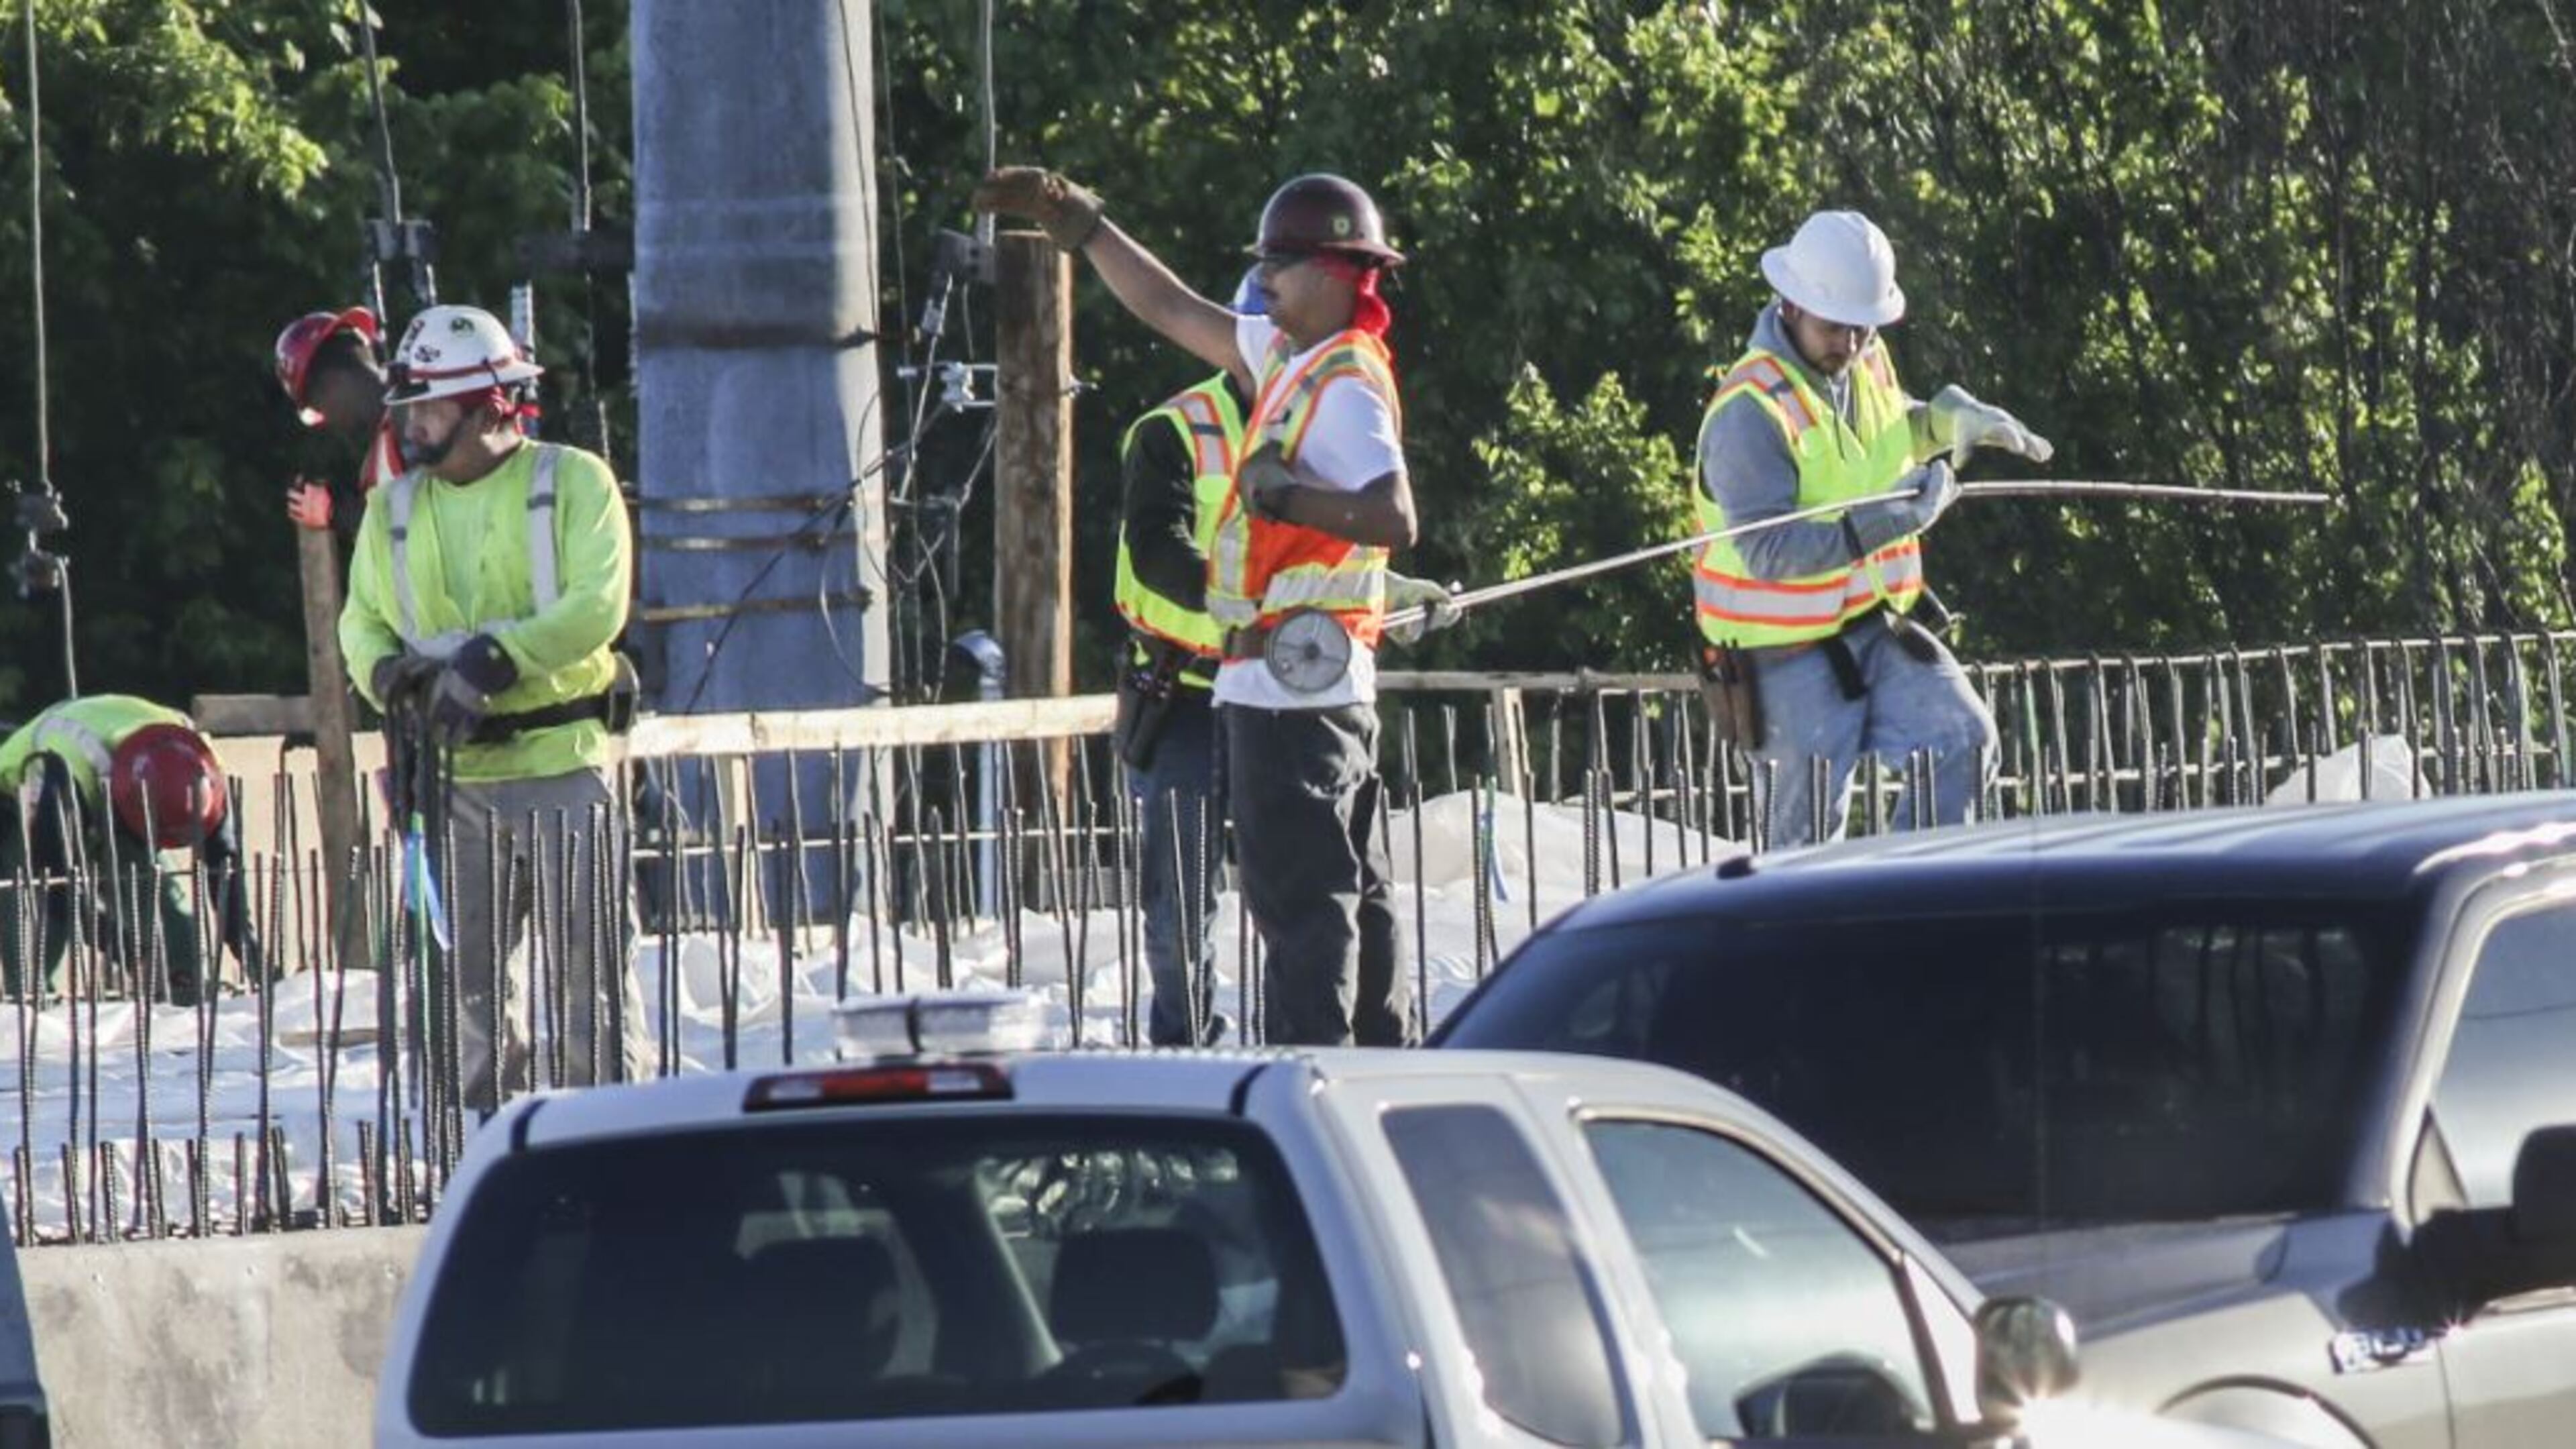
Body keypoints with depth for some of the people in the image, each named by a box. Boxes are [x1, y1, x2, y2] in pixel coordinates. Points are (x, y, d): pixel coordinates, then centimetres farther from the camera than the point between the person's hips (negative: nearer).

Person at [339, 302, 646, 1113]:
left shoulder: (572, 483, -2)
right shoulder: (395, 511, 12)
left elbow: (597, 606, -12)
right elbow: (361, 621, 13)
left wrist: (496, 658, -23)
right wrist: (392, 674, -10)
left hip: (561, 762, -4)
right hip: (455, 771, 4)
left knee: (587, 966, -3)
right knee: (472, 973, 7)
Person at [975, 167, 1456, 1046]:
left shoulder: (1349, 386, -14)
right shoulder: (1290, 358, 14)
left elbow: (1394, 519, -27)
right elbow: (1169, 309, 26)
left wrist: (1286, 495, -23)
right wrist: (1077, 224, 26)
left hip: (1291, 677, -10)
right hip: (1325, 677, 10)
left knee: (1296, 892, -11)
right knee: (1348, 891, 14)